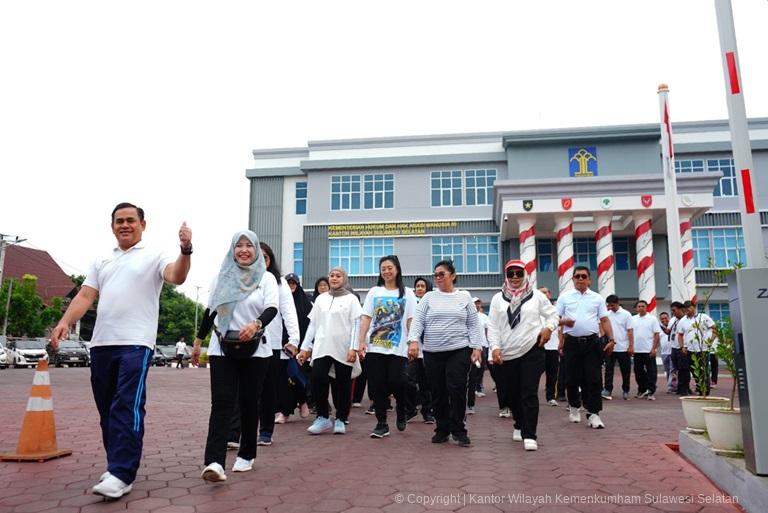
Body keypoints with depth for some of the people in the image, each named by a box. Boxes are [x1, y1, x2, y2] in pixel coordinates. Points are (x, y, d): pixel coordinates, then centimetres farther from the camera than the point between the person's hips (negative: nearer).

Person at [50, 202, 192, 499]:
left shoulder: (153, 257, 3)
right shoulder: (101, 261, 20)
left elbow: (177, 277, -15)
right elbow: (85, 296, 13)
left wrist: (186, 250, -34)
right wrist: (65, 322, -4)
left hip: (136, 343, -6)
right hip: (101, 343, 6)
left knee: (128, 407, -12)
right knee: (107, 409, 12)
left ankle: (121, 475, -11)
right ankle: (118, 465, 24)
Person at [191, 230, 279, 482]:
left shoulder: (266, 278, 3)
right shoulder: (221, 277, 10)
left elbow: (272, 309, -11)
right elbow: (210, 310, 16)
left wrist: (256, 324, -31)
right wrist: (198, 341, 18)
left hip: (255, 350, -1)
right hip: (222, 349, 1)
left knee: (249, 402, 6)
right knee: (222, 402, -9)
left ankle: (246, 454, 22)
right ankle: (214, 462, -16)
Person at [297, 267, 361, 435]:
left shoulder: (351, 299, 5)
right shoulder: (320, 299, 15)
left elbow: (356, 325, -3)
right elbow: (312, 325, 14)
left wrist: (353, 348, -13)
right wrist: (304, 347, 9)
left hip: (343, 349, -2)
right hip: (321, 348, 3)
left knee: (343, 384, 3)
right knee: (316, 380, -12)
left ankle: (340, 420, 16)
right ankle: (323, 418, 2)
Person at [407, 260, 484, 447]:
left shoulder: (465, 297, 6)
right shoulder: (428, 298, 7)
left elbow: (473, 325, 5)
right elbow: (418, 321, -1)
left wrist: (477, 347, -3)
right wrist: (414, 341, -16)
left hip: (459, 351, -1)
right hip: (432, 353, 2)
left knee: (457, 390, -7)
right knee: (438, 392, 7)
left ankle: (458, 430, 7)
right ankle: (442, 429, 21)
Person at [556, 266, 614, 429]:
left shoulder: (597, 298, 9)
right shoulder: (564, 297, 6)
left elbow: (604, 320, 7)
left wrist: (611, 339, -5)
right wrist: (563, 321, -17)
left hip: (592, 342, 1)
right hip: (572, 342, 0)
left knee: (593, 378, -4)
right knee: (573, 378, 7)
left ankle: (593, 413, 1)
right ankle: (574, 407, 28)